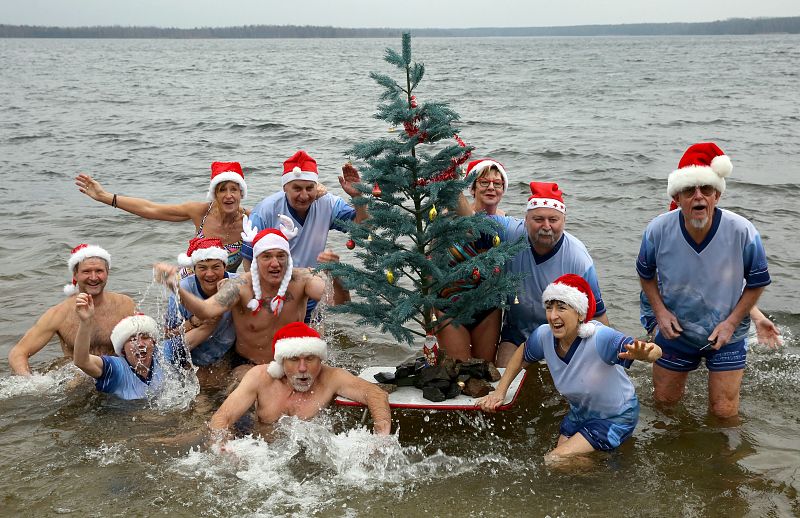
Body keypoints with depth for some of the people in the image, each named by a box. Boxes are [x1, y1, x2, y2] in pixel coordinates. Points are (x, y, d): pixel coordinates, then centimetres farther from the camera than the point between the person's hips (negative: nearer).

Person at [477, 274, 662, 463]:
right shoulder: (544, 335, -18)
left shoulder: (600, 338, -35)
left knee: (553, 461, -15)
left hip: (616, 418, -6)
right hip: (579, 413, 6)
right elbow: (522, 355, 5)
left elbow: (656, 351, -44)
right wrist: (499, 391, 1)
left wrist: (642, 354, -67)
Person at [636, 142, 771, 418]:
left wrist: (731, 323, -16)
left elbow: (757, 283, -8)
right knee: (664, 399, 19)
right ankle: (685, 369, 50)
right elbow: (646, 274, -1)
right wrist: (660, 311, -13)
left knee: (724, 411, 4)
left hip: (726, 333, -1)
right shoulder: (658, 230, -20)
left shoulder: (743, 232, -24)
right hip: (675, 329, 1)